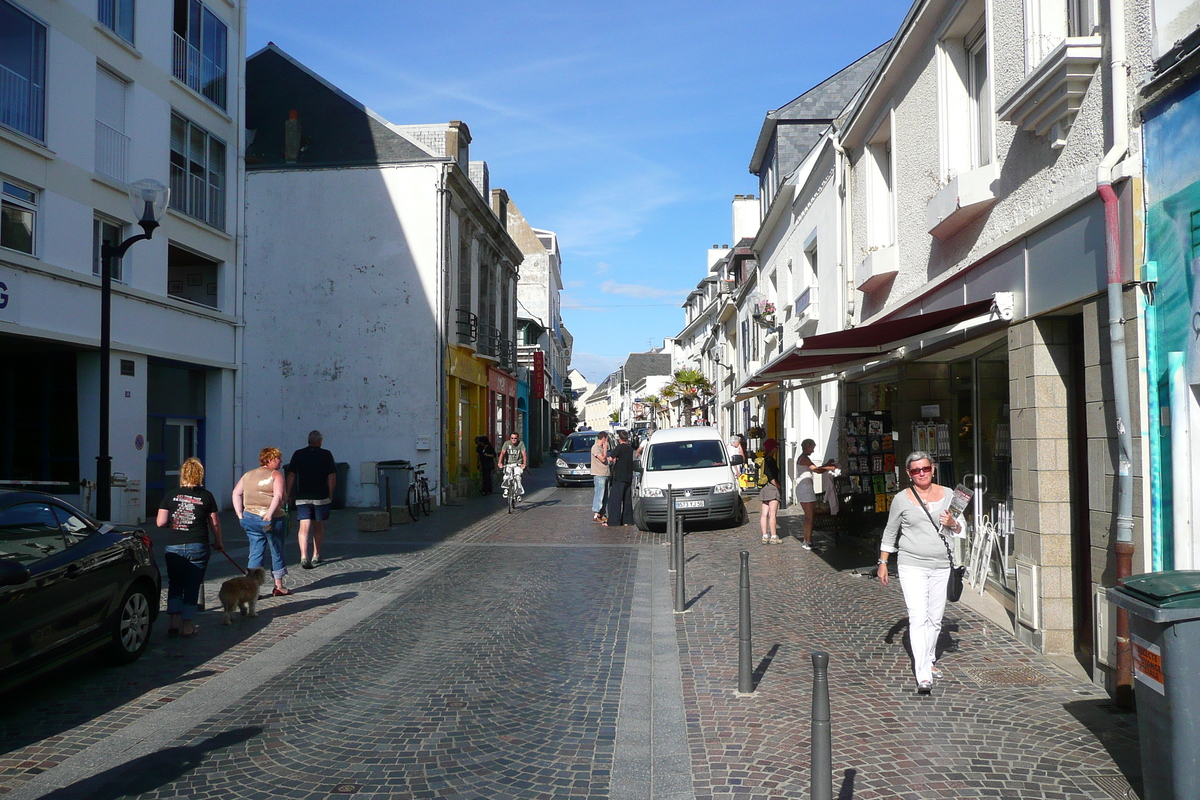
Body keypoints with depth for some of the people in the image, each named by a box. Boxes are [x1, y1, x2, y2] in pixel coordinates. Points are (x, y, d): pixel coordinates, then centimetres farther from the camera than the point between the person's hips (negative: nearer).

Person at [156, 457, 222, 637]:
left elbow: (161, 522, -1)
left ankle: (174, 621, 7)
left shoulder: (170, 496, 2)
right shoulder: (206, 496, 0)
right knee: (192, 587, 6)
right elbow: (215, 523, 6)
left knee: (174, 584, 16)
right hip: (198, 546, -1)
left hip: (174, 547, 1)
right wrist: (218, 541, 22)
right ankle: (188, 626, 9)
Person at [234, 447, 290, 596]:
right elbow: (278, 496, -20)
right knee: (277, 552, 10)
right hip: (271, 520, -5)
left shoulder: (248, 474, 14)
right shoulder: (275, 474, -5)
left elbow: (236, 493, 9)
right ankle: (279, 587, 20)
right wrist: (269, 514, -23)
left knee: (255, 553, 10)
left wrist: (240, 515, 6)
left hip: (249, 518, 5)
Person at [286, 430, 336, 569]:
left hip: (302, 497, 0)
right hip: (321, 496, 0)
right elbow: (332, 477, -4)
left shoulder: (298, 454, 3)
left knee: (304, 527, -4)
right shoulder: (326, 455, -2)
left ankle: (304, 556, -19)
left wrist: (287, 494, 8)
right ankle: (316, 556, 23)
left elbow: (291, 476, 1)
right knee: (318, 527, 14)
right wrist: (330, 494, 6)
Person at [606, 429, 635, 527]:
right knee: (627, 499, 11)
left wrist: (613, 459, 4)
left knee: (615, 499, -5)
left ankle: (613, 522, -8)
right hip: (628, 477, 7)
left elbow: (610, 458, -17)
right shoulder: (630, 449, 10)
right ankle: (627, 521, 13)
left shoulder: (619, 448, -11)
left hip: (619, 477, -7)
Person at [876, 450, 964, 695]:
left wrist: (953, 524, -8)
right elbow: (890, 532, 10)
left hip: (941, 565, 3)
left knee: (935, 619, 9)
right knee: (918, 618, -13)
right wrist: (883, 562, 8)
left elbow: (962, 528, 15)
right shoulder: (902, 499, 1)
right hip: (912, 565, -3)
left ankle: (928, 661, 30)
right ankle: (923, 676, -14)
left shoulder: (947, 494, 8)